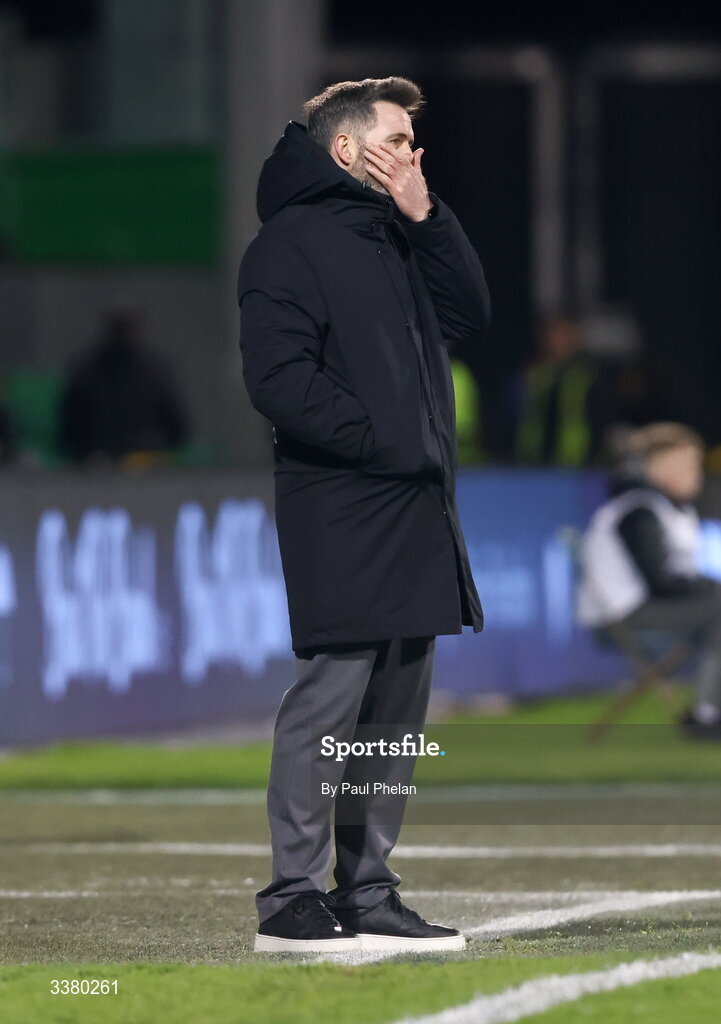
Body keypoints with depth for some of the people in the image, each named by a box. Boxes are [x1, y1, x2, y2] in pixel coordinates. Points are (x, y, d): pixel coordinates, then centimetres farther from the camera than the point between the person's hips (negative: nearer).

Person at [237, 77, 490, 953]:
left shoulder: (396, 237, 21)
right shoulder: (292, 240, -7)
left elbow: (470, 313, 13)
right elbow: (279, 380, -15)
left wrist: (427, 217, 4)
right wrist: (381, 441, -15)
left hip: (416, 510, 9)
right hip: (340, 515, -9)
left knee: (398, 712, 10)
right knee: (327, 700, -9)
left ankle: (367, 893, 16)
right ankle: (294, 899, -6)